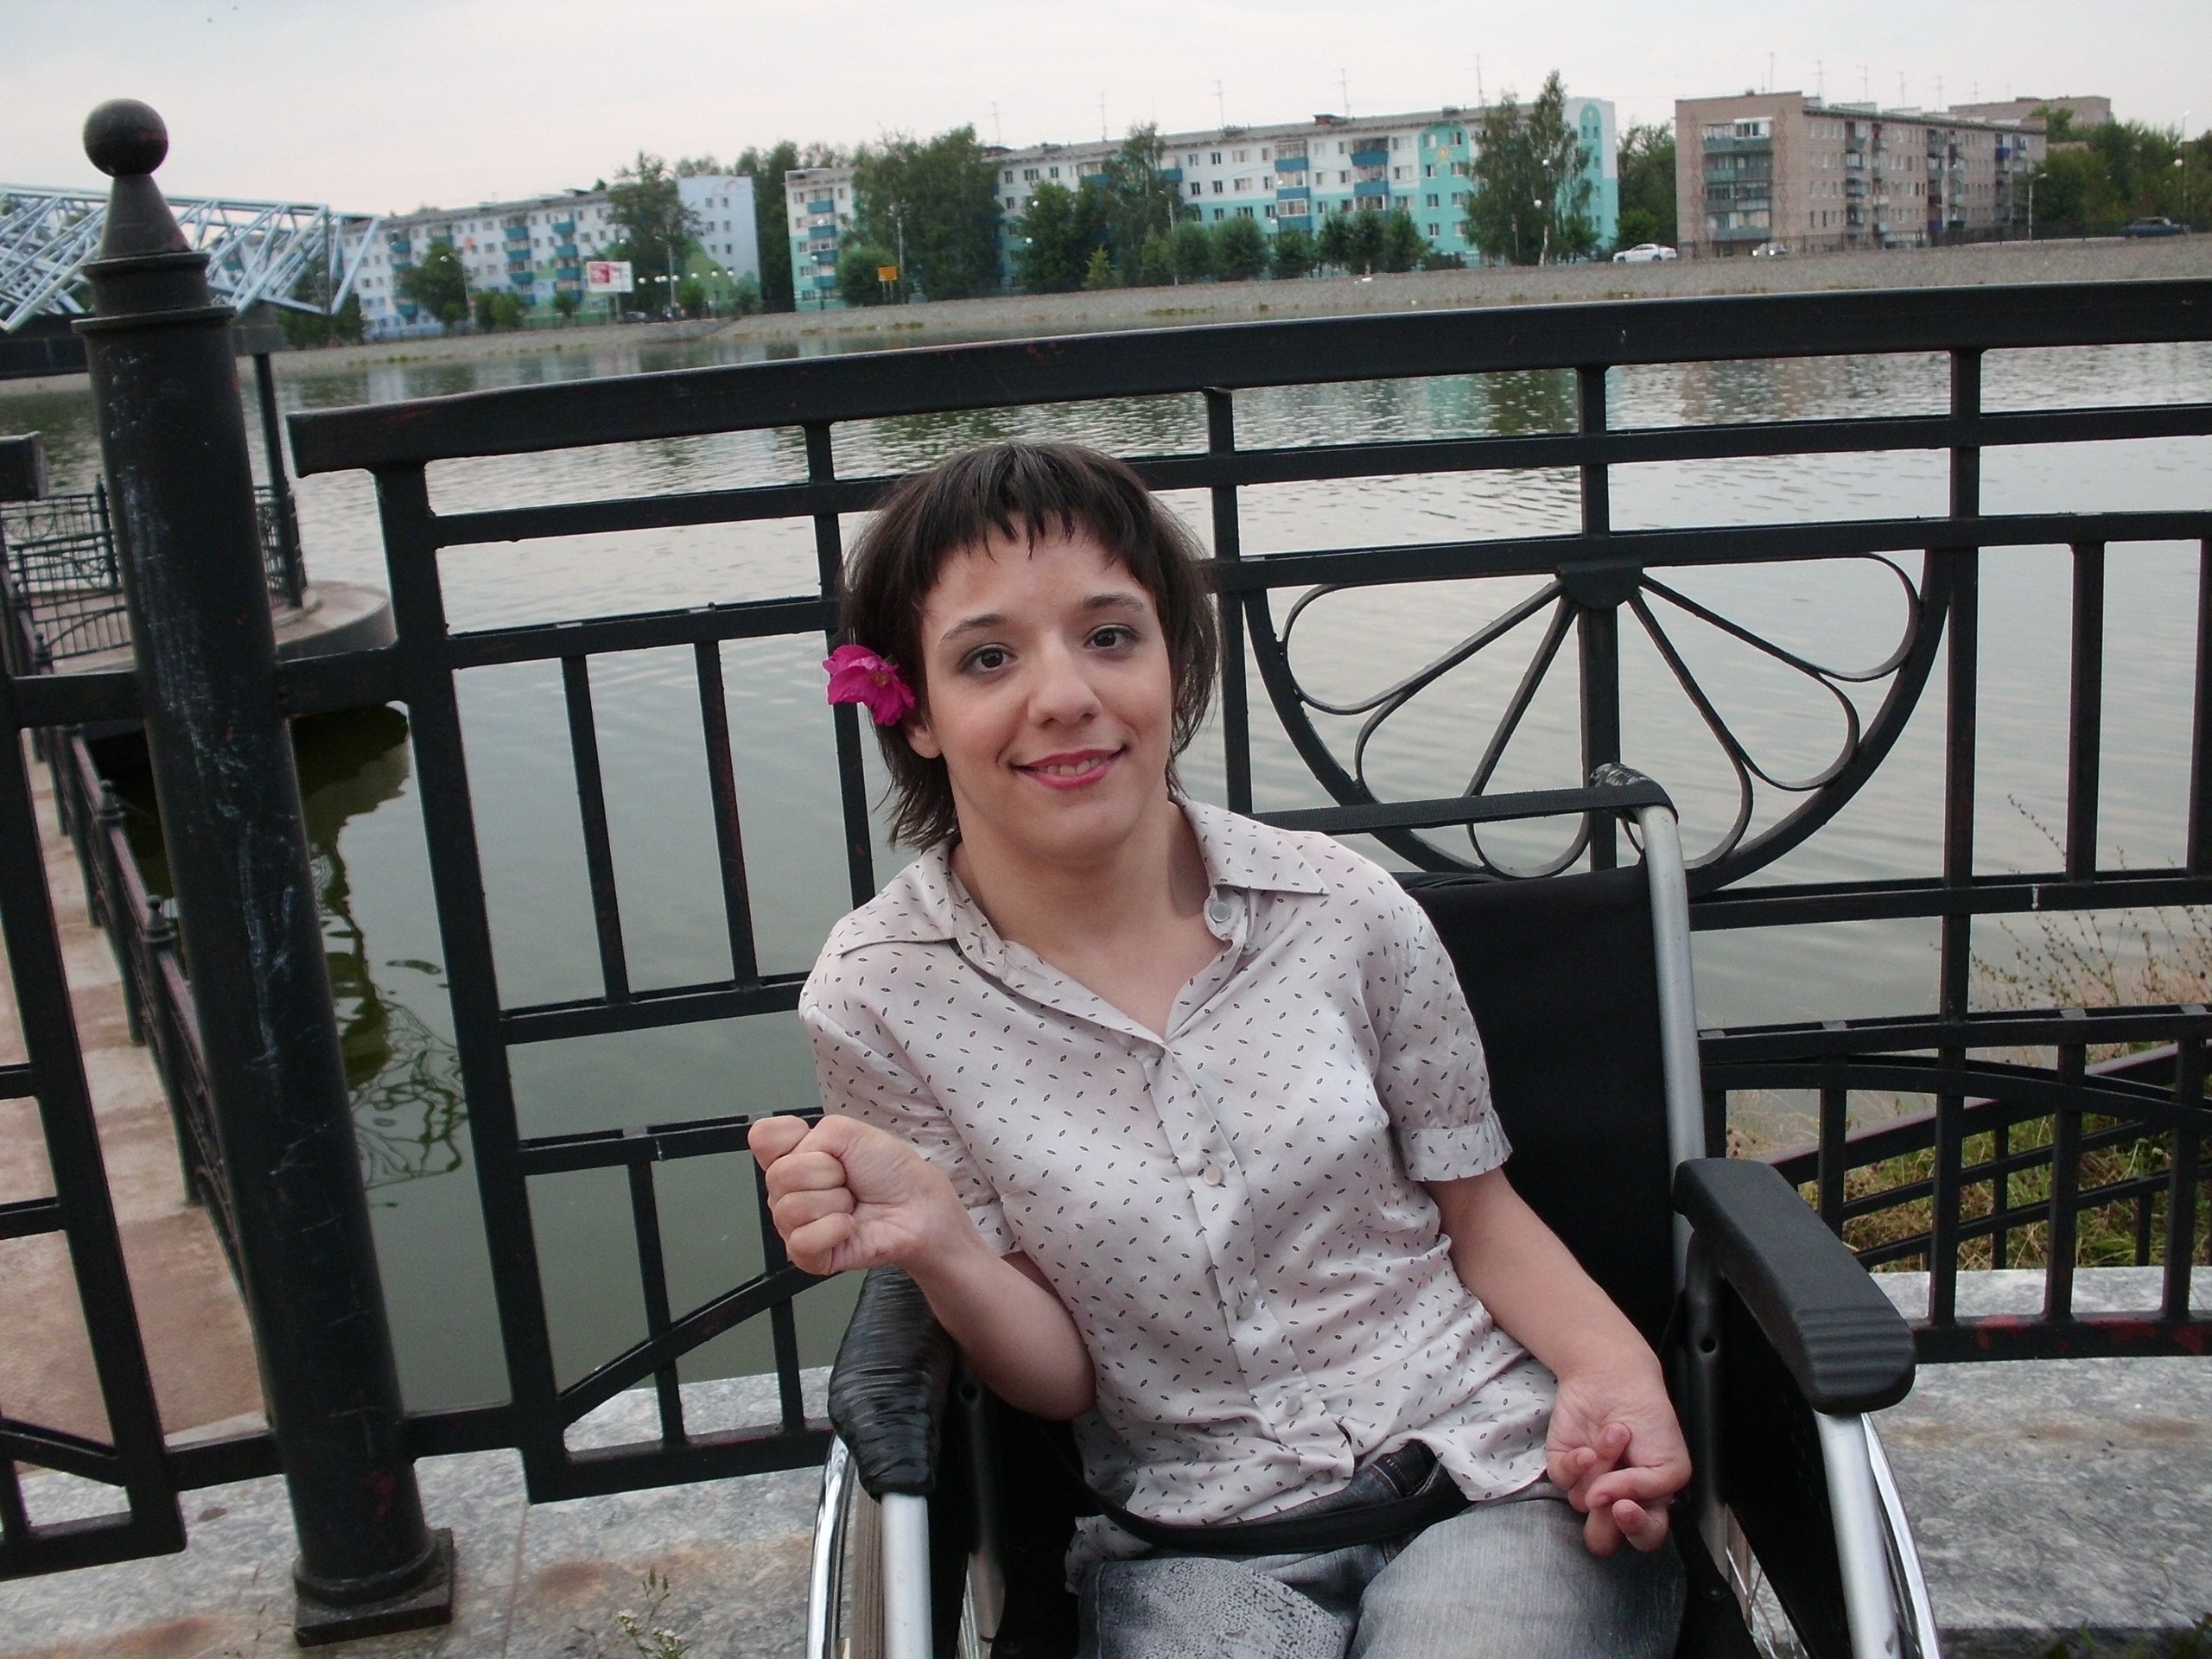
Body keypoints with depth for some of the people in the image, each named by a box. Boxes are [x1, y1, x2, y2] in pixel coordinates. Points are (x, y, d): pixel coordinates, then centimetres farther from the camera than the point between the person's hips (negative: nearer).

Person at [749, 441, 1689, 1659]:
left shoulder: (1345, 909, -7)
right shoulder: (879, 1003, -8)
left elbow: (1476, 1209, 8)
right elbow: (1058, 1383, -3)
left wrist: (1613, 1364, -11)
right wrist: (938, 1244, -23)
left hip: (1500, 1479, 1)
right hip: (1192, 1548, 0)